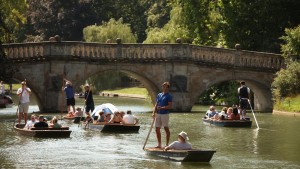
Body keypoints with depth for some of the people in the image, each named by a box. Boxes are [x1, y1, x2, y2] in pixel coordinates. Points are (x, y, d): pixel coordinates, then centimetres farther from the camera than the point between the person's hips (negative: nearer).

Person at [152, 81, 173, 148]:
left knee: (166, 129, -1)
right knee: (157, 129, 7)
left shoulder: (169, 96, -6)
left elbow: (170, 106, -13)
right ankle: (159, 144, 16)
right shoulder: (159, 95, 14)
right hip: (158, 114, 7)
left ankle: (167, 144, 4)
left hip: (165, 114, -7)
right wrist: (154, 112, 4)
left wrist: (162, 108, -22)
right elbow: (156, 104, 15)